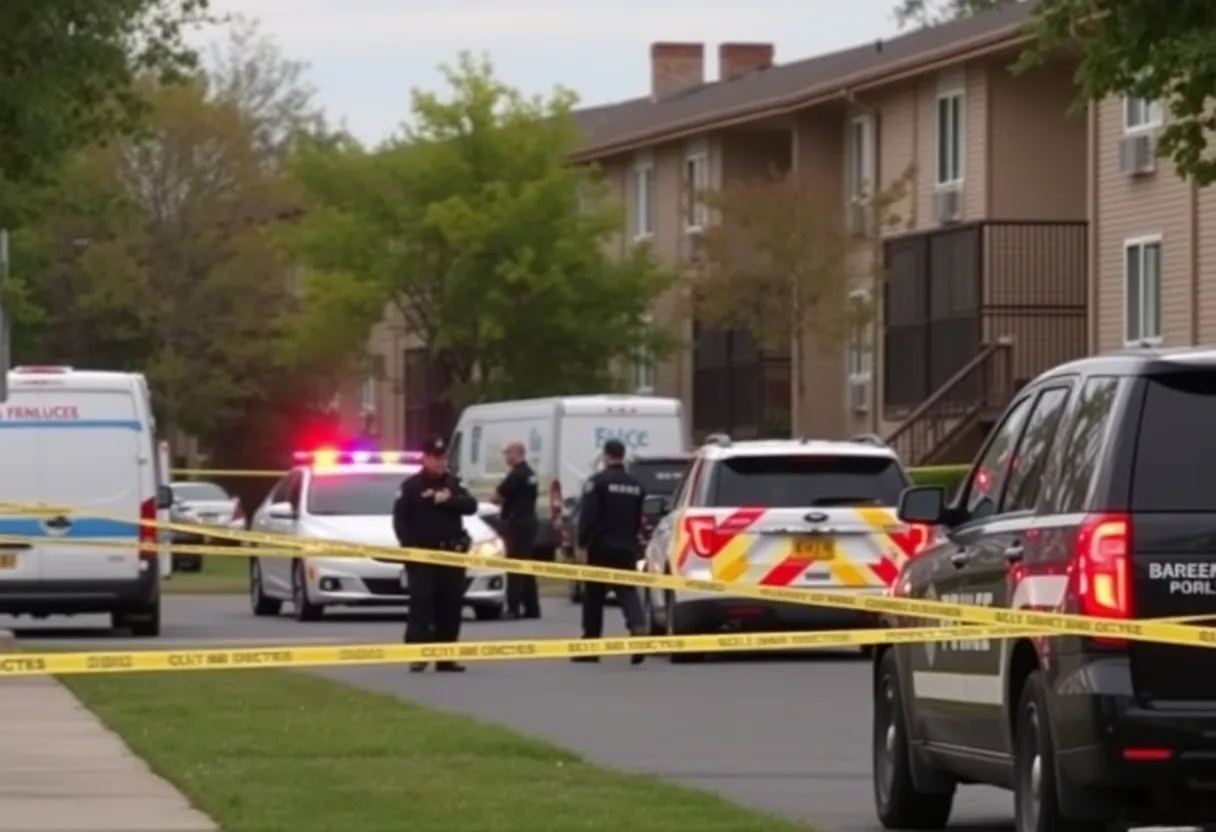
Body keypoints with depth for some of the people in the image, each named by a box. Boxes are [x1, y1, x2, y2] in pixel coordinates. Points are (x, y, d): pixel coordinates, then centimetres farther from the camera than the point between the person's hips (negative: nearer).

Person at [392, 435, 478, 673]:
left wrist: (448, 500, -16)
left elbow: (471, 506, -1)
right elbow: (399, 519, -4)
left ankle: (445, 658, 8)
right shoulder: (411, 486, 0)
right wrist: (409, 546, -14)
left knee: (450, 607, 3)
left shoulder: (454, 484, 12)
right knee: (421, 604, -12)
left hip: (452, 555, 4)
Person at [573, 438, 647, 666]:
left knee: (594, 596, 6)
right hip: (627, 548, 4)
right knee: (627, 591, -1)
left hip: (601, 547, -4)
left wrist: (582, 544, -12)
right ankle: (638, 628, -28)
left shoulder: (598, 482, -9)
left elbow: (587, 516, -15)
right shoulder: (635, 486, 11)